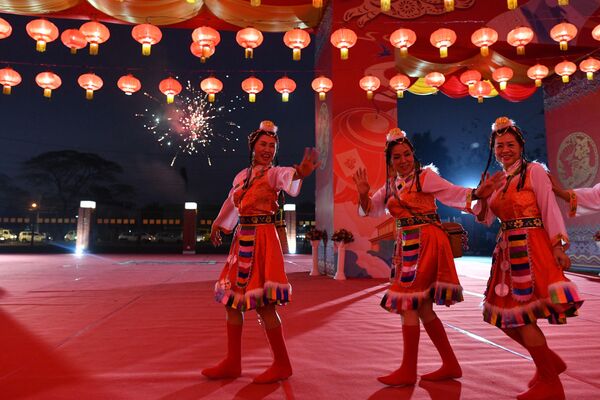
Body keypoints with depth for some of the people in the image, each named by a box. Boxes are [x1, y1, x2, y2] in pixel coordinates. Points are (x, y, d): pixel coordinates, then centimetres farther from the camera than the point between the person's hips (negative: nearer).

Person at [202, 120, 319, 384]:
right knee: (232, 299, 9)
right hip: (242, 240, 7)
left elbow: (287, 178, -30)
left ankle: (282, 364, 11)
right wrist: (218, 225, 43)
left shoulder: (273, 173, -5)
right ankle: (233, 363, 23)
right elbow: (232, 203, 30)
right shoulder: (242, 176, 13)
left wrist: (299, 173, -53)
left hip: (262, 240, -7)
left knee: (262, 303, -7)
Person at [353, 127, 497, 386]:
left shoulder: (425, 176, -5)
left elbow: (453, 194, -12)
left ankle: (408, 371, 5)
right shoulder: (390, 186, 14)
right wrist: (363, 193, -6)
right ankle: (450, 365, 25)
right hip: (407, 246, 7)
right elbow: (369, 210, 13)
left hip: (427, 243, -7)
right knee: (422, 307, 11)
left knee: (408, 303, -7)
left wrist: (476, 193, -30)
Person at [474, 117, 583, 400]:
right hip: (507, 251, 7)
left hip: (532, 248, -7)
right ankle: (550, 362, 31)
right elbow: (484, 218, 11)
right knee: (504, 315, 10)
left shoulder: (534, 171, -4)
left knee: (523, 316, -5)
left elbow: (549, 209, -9)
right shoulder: (497, 180, 14)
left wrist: (558, 246, -17)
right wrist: (483, 195, -7)